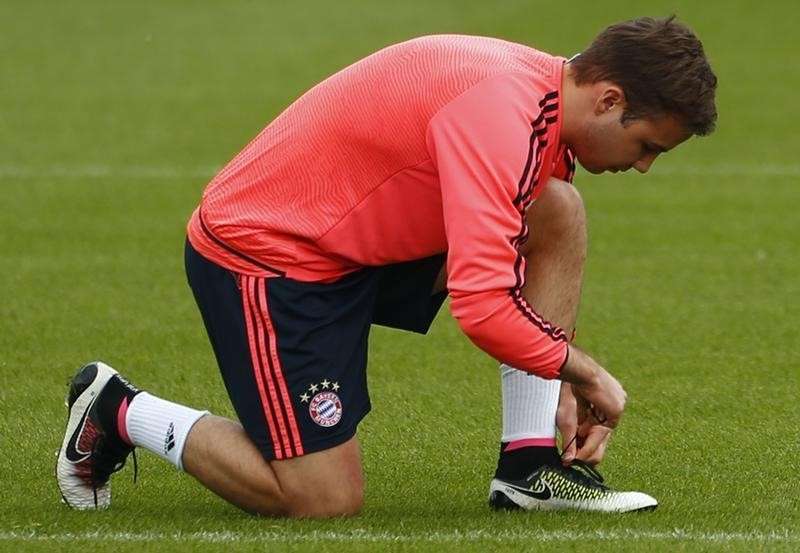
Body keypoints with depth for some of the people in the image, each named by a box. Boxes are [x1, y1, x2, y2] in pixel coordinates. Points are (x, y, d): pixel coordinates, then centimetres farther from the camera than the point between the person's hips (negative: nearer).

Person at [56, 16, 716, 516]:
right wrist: (583, 371, -18)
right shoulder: (499, 112, -28)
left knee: (560, 212, -4)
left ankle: (530, 466, -2)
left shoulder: (547, 97, 3)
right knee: (326, 500, -11)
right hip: (260, 251, -9)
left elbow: (543, 267, 18)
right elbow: (483, 306, -34)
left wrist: (564, 392, 9)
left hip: (364, 238, 9)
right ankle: (119, 412, 8)